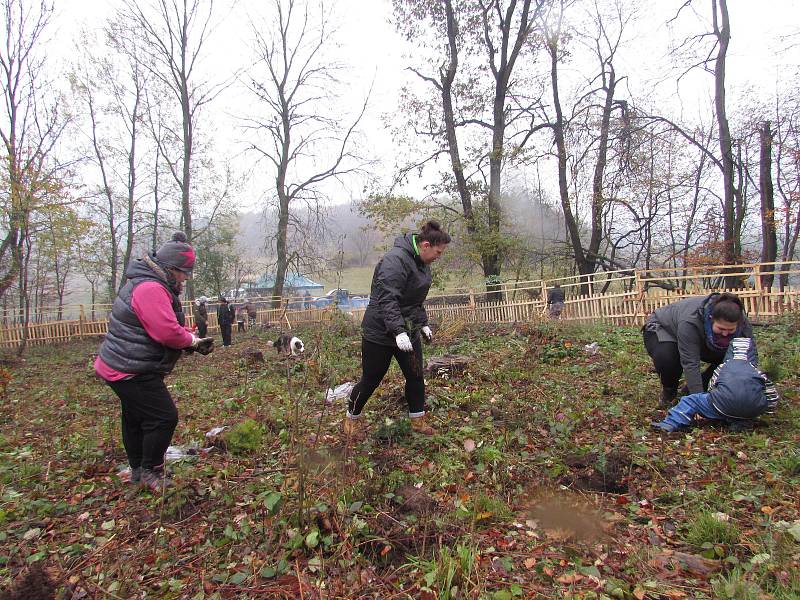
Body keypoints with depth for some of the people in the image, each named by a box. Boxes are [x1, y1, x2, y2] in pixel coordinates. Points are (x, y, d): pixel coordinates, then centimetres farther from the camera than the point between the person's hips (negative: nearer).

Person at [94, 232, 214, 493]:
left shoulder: (149, 285, 14)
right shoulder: (151, 290, -23)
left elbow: (168, 327, 19)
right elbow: (168, 332, -30)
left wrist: (194, 341, 5)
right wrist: (192, 341, -11)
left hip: (122, 367, 12)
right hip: (132, 372, -12)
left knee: (136, 420, 21)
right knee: (163, 418, -6)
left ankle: (138, 472, 36)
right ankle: (150, 472, 10)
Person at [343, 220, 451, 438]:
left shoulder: (422, 263, 9)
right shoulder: (395, 260, -23)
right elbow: (387, 300, -31)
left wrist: (423, 323, 17)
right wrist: (398, 331, -36)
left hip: (408, 331, 8)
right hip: (381, 332, -8)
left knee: (415, 375, 9)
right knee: (371, 380, 6)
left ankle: (418, 419, 26)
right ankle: (352, 418, 28)